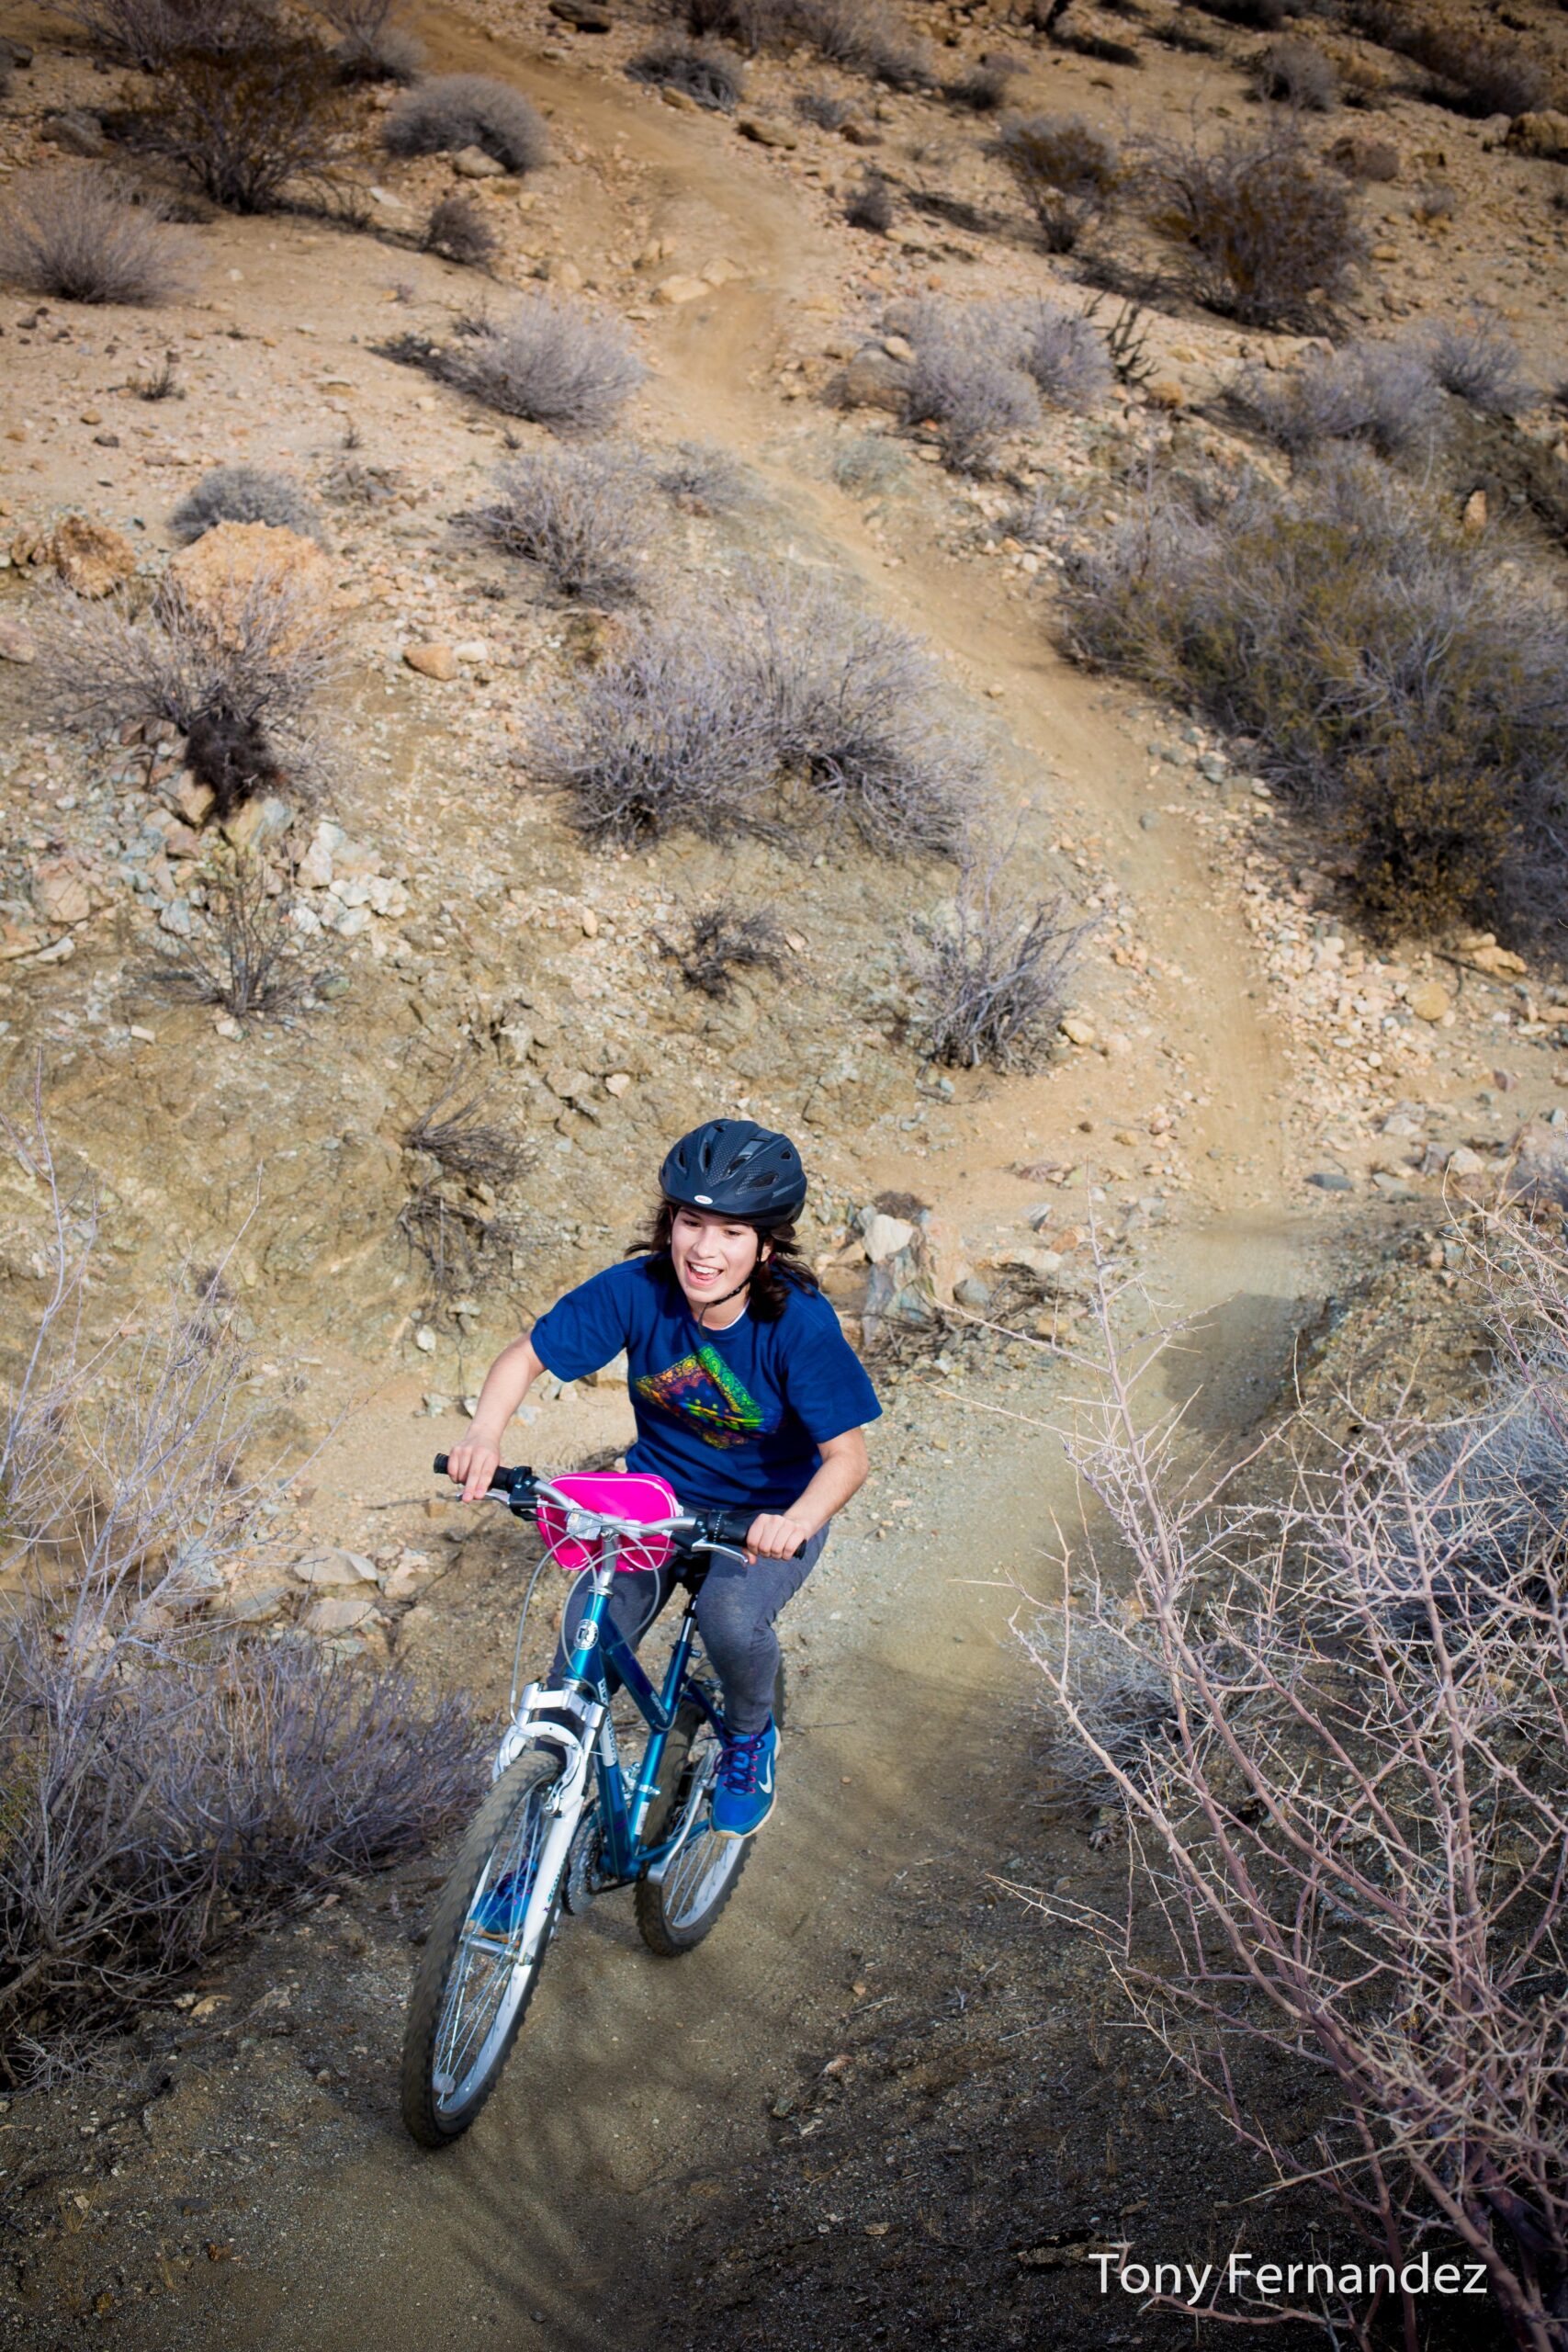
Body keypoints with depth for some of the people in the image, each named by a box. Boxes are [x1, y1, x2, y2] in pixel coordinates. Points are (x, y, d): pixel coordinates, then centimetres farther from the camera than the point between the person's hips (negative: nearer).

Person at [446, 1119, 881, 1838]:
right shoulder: (635, 1290, -20)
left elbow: (847, 1455, -25)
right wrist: (486, 1434, -33)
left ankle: (749, 1738, 5)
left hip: (769, 1514, -2)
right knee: (582, 1653, -15)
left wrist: (796, 1522, -47)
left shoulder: (798, 1321, -26)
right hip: (657, 1498, 3)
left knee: (731, 1615, -31)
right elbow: (525, 1356, -12)